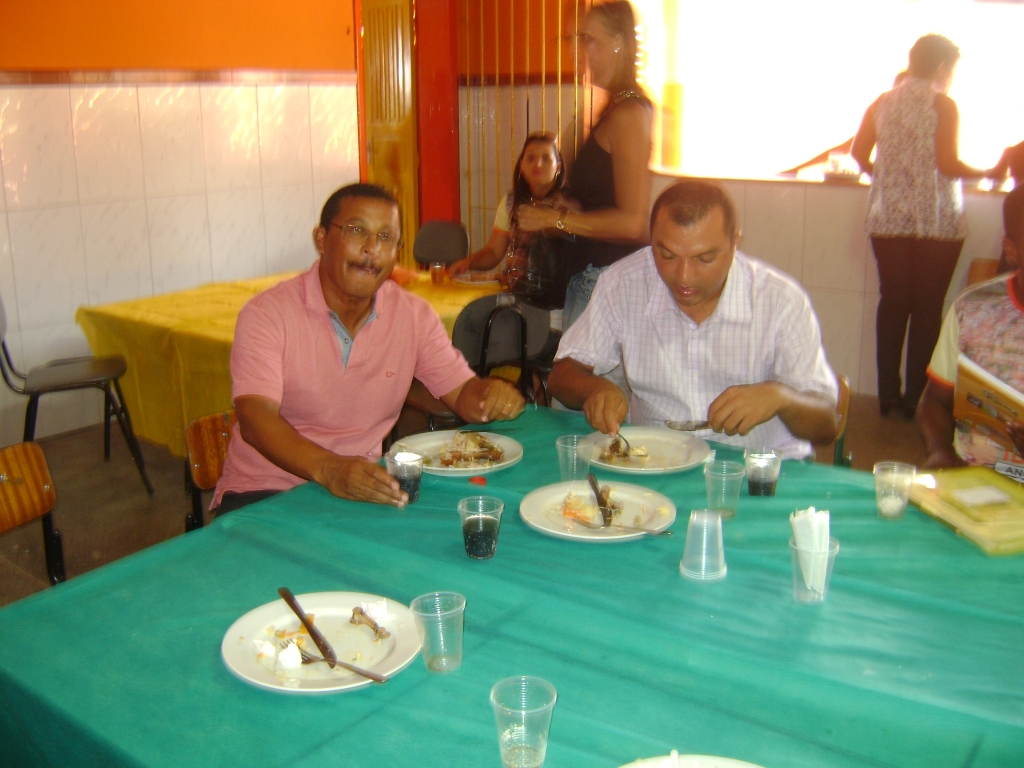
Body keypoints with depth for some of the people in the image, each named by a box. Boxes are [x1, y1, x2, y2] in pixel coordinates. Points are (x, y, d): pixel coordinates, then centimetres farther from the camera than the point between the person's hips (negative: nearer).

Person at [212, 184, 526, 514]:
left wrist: (491, 394, -19)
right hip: (265, 491, -5)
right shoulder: (268, 314, -11)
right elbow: (256, 419, -23)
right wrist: (328, 468, -42)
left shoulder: (414, 314, 3)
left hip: (365, 488, 6)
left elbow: (462, 392, 7)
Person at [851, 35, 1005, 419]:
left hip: (888, 218, 4)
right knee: (927, 308, 4)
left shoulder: (883, 102, 7)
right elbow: (948, 164, -12)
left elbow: (859, 153, 5)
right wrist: (990, 173, 4)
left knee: (892, 304, 10)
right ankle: (915, 398, 8)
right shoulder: (943, 105, -6)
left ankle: (888, 394, 12)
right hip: (937, 222, -4)